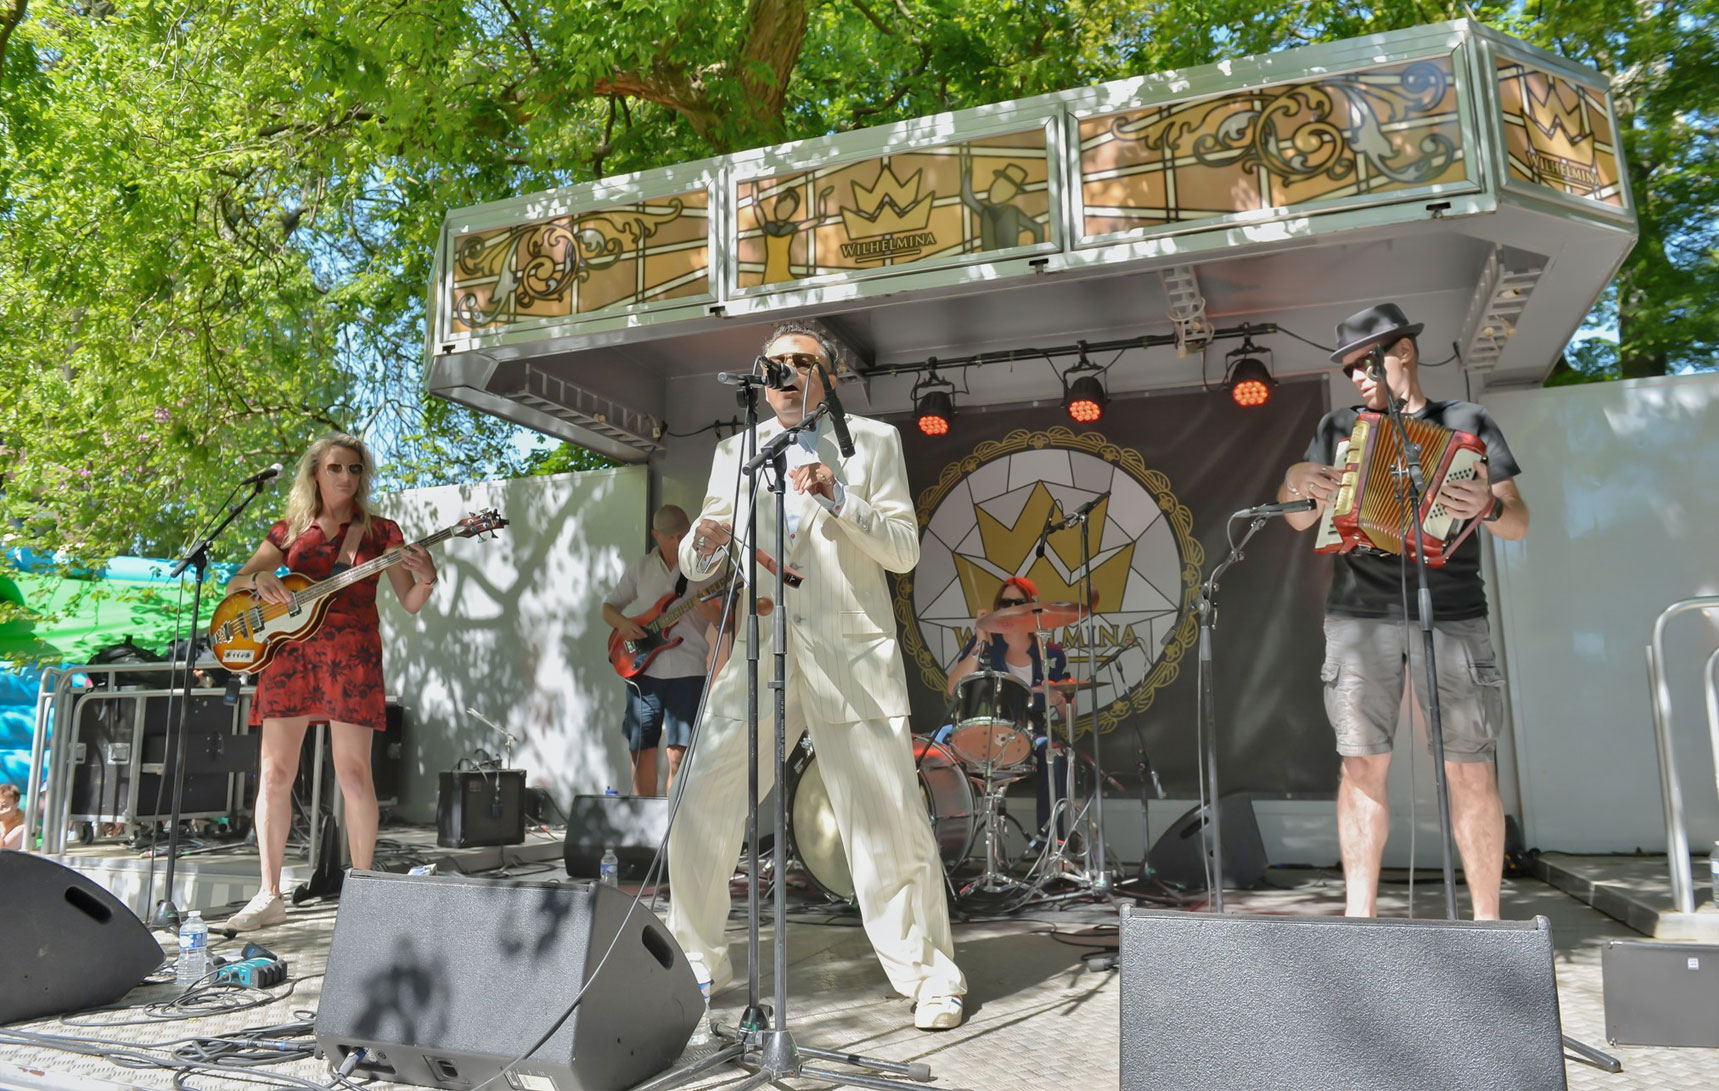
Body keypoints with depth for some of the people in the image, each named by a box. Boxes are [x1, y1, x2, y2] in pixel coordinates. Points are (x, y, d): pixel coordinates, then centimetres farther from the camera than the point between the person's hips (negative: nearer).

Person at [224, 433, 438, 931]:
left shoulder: (379, 531, 9)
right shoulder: (289, 531, 14)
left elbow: (410, 603, 6)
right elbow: (233, 584, 12)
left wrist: (425, 579, -17)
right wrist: (257, 579, -11)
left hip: (350, 651, -2)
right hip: (290, 649, 3)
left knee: (353, 772, -5)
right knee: (274, 772, 1)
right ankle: (269, 896, 11)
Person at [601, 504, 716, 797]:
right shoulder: (640, 568, 10)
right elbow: (608, 607, 16)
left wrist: (712, 613, -22)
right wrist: (622, 622, -6)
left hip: (687, 673, -3)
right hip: (643, 670, 3)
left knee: (679, 755, -6)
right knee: (641, 750, 7)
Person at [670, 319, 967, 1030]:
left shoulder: (872, 442, 8)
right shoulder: (735, 452, 16)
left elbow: (904, 550, 0)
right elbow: (696, 564, 14)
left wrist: (837, 496, -14)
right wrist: (706, 543, -10)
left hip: (849, 657, -3)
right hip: (758, 653, 3)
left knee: (891, 819, -4)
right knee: (697, 810, 0)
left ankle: (930, 979, 12)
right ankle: (697, 966, 19)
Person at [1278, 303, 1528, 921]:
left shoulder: (1466, 423, 11)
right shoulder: (1339, 428, 16)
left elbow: (1518, 522, 5)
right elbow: (1301, 521, 13)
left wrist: (1488, 506, -18)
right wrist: (1297, 482, -8)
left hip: (1452, 615, -1)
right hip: (1360, 616, 1)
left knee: (1471, 772, -3)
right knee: (1363, 766, -1)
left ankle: (1487, 922, 8)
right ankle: (1359, 920, 5)